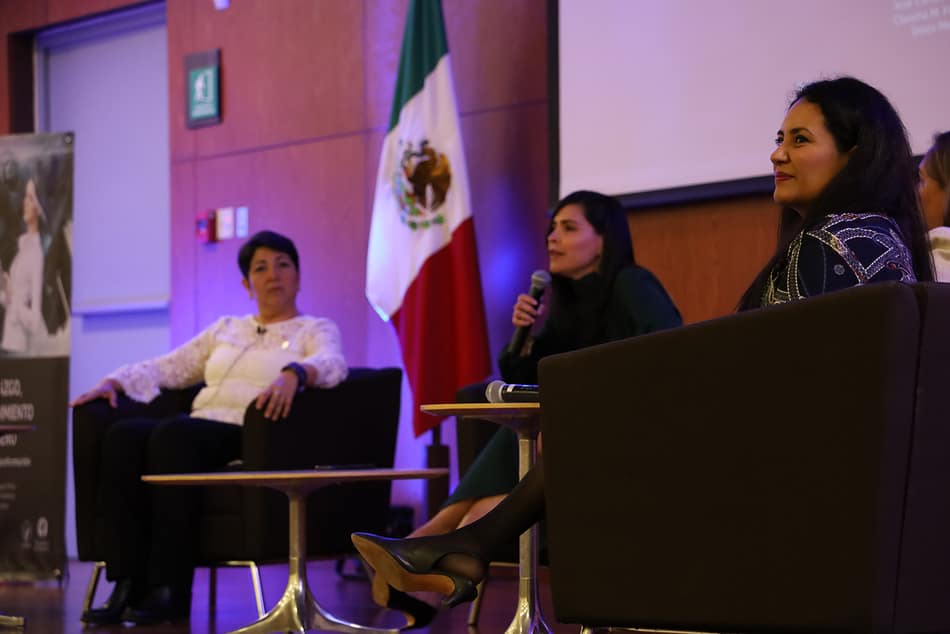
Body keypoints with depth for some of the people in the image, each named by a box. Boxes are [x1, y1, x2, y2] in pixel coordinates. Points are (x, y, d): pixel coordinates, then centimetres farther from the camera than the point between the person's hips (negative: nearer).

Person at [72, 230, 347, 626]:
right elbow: (166, 369, 24)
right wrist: (114, 382, 6)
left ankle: (169, 589, -35)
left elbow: (332, 364, -11)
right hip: (198, 431, 5)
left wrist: (293, 374, -33)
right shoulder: (225, 329, 30)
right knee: (123, 436, -27)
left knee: (172, 435, -35)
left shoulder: (316, 329, 13)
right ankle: (128, 585, -30)